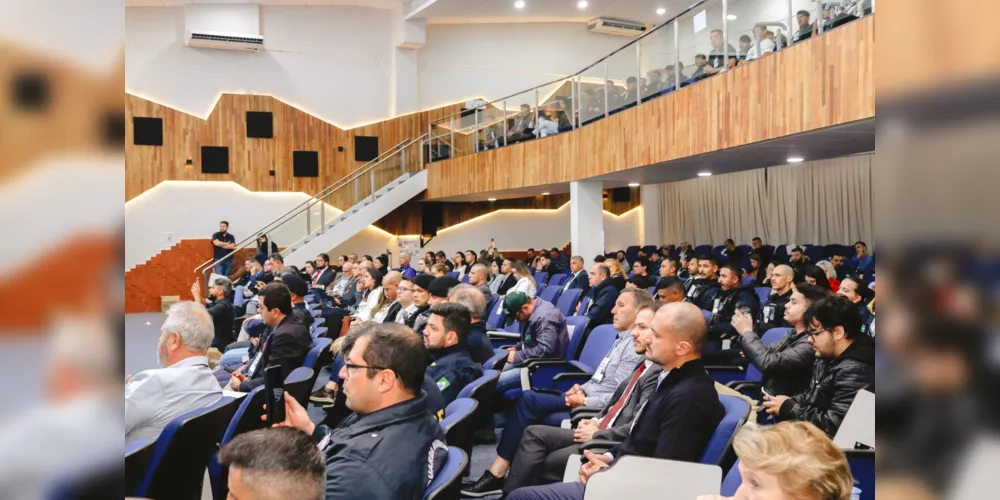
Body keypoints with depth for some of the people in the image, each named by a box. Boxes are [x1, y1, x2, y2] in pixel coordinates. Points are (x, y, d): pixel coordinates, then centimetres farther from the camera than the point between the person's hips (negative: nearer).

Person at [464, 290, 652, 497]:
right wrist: (582, 389, 5)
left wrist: (584, 401, -16)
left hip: (594, 408, -9)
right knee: (528, 398, -7)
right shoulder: (622, 339, 16)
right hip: (586, 397, 9)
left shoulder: (634, 346, -15)